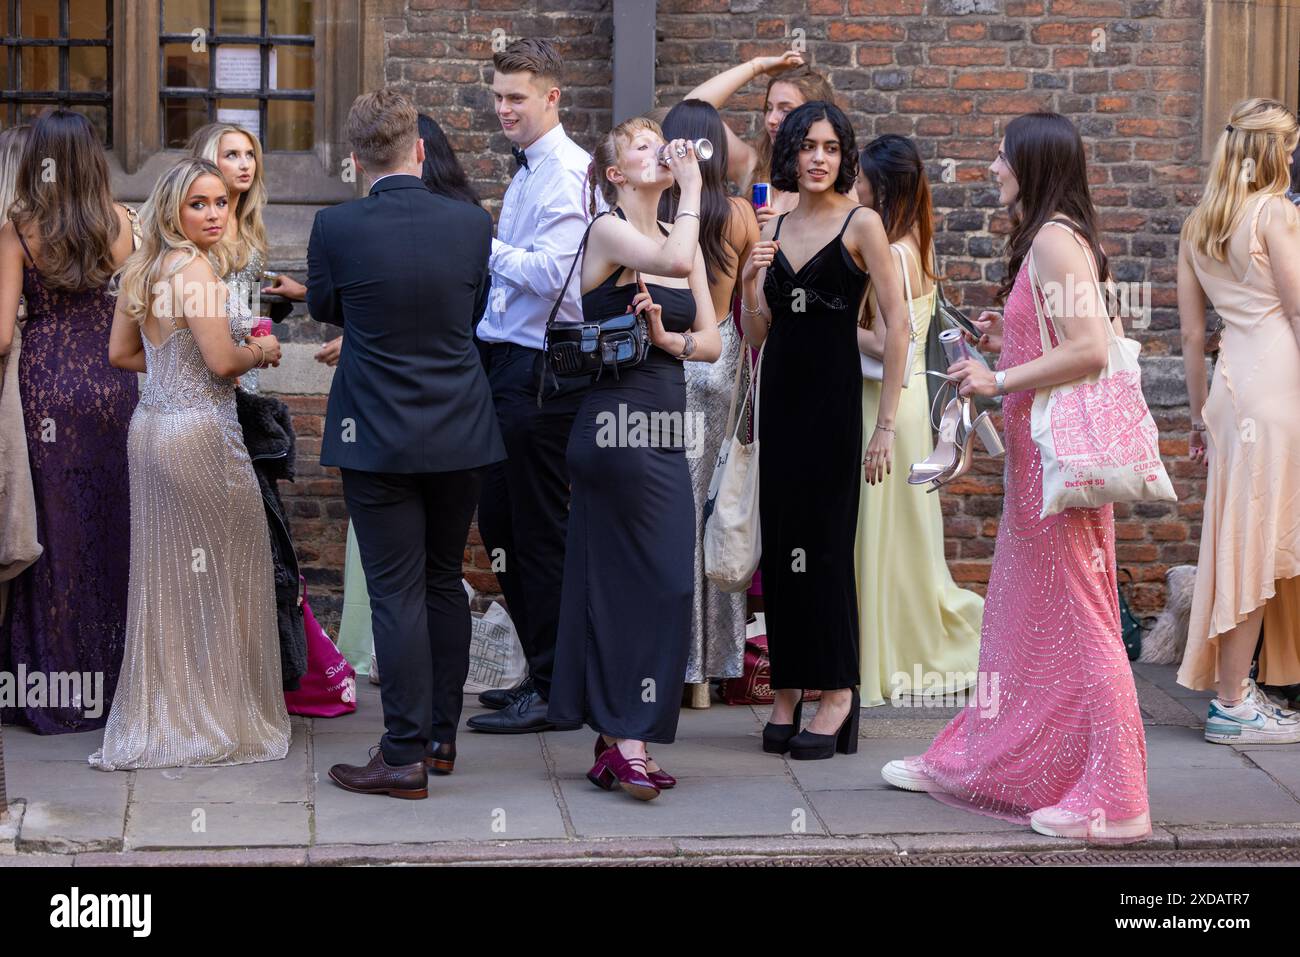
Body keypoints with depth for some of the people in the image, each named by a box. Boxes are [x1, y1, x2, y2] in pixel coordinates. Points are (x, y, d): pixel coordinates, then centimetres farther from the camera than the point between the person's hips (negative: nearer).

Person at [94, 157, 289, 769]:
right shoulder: (196, 269, -16)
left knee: (165, 574, 14)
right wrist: (262, 352, -1)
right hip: (199, 433, -9)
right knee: (223, 573, 3)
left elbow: (120, 353, 17)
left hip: (150, 427, 9)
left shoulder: (142, 270, 10)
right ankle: (218, 715, 10)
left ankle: (162, 714, 21)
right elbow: (224, 361, -20)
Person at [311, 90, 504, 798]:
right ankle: (441, 733, 24)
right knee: (445, 583, 16)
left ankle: (404, 756, 0)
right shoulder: (471, 223, -5)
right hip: (460, 433, 3)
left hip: (378, 439, -3)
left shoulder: (336, 228, -12)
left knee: (396, 594, -1)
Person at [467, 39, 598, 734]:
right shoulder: (527, 170, 16)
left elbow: (550, 271, -23)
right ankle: (542, 671, 26)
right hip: (504, 359, 10)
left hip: (541, 369, -10)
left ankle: (557, 690, 7)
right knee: (498, 521, 16)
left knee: (541, 533, -2)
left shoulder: (567, 172, -15)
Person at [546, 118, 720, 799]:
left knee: (618, 583, 8)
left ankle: (615, 741, 12)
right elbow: (673, 262, -25)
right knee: (661, 581, -9)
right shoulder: (608, 231, -5)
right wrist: (692, 188, -12)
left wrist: (667, 337, -8)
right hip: (617, 422, -7)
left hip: (666, 430, 7)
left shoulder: (679, 239, 17)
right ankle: (628, 738, -4)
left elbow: (711, 341, 12)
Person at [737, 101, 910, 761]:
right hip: (779, 392, 5)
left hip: (834, 396, -5)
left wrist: (887, 422, -13)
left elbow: (897, 324, -9)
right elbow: (756, 334, 12)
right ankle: (787, 690, 13)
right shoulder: (775, 228, 12)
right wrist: (750, 284, -8)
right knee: (779, 540, 6)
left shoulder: (861, 224, -5)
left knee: (824, 541, -5)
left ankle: (837, 695, 2)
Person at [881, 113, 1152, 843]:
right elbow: (1086, 341, 18)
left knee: (1071, 617, -6)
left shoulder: (1054, 238, -14)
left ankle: (1114, 803, -2)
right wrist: (1010, 342, 12)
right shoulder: (1059, 239, 16)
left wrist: (999, 381, -17)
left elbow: (1091, 349, -24)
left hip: (1059, 452, -10)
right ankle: (980, 761, 28)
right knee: (1020, 611, 17)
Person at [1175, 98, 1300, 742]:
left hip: (1231, 377, 7)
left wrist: (1199, 414, 21)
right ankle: (1233, 705, -1)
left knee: (1240, 536, 10)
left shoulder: (1197, 227, 14)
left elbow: (1191, 331, 16)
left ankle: (1231, 689, 14)